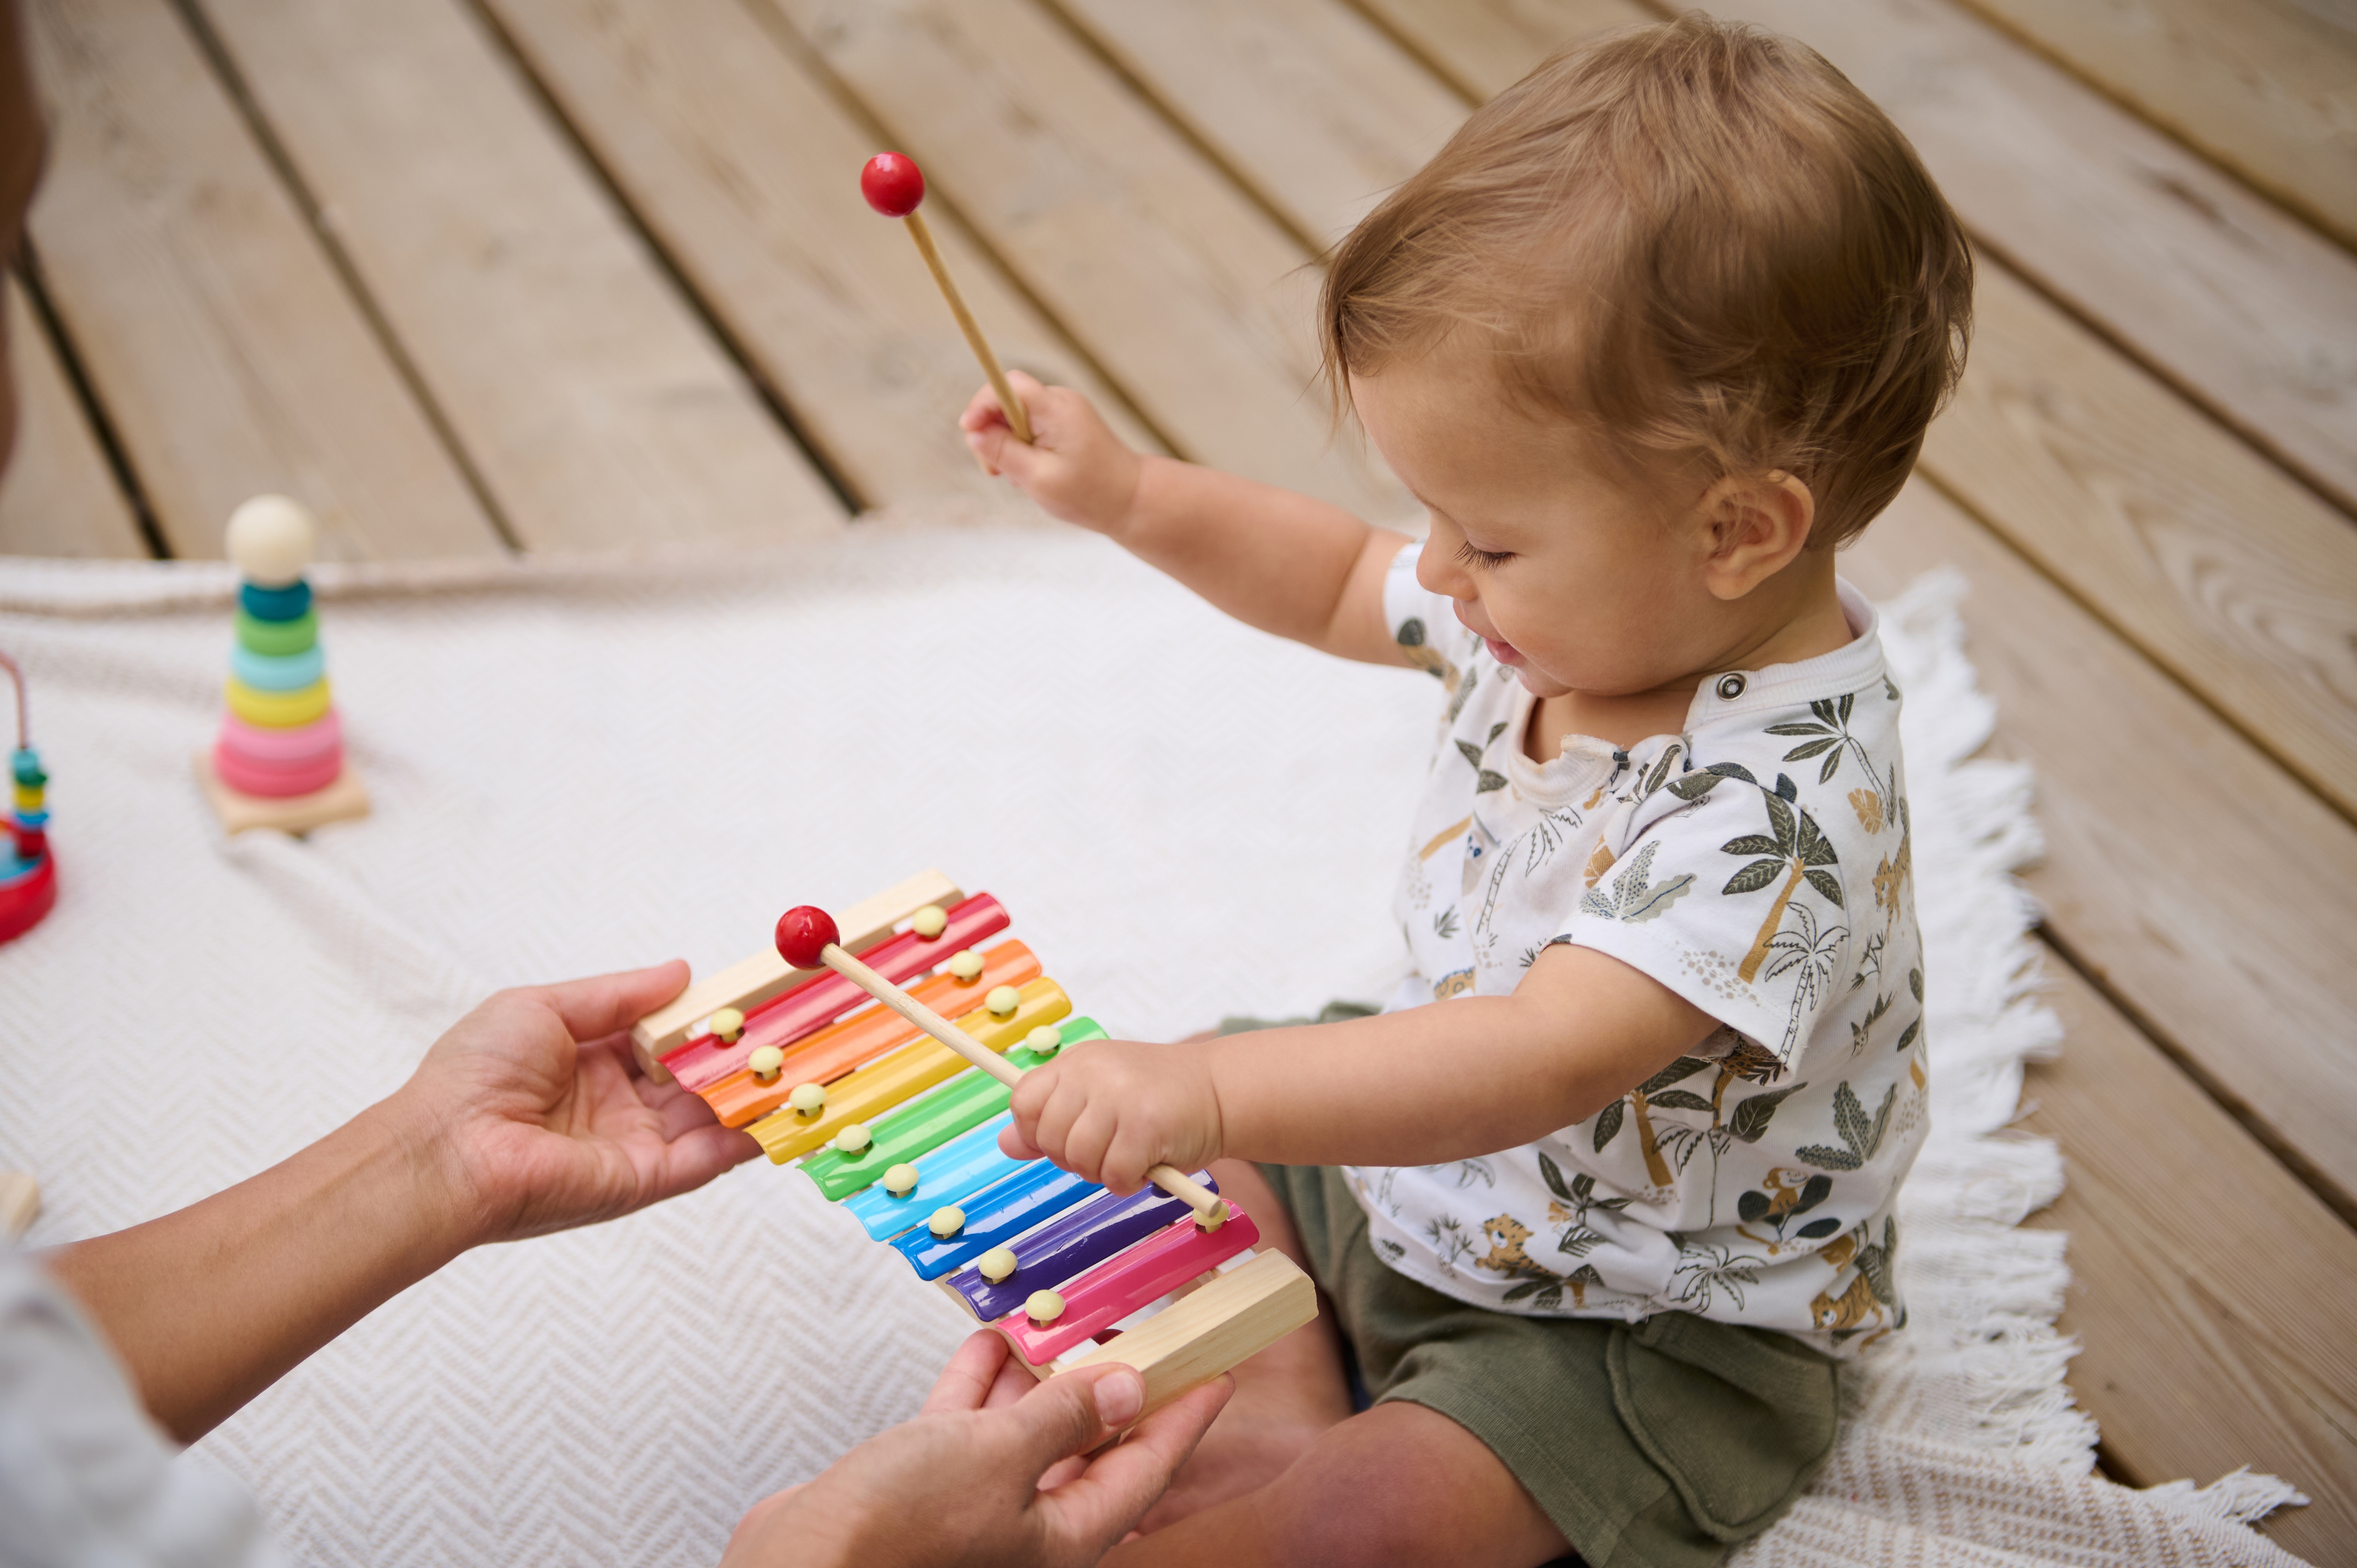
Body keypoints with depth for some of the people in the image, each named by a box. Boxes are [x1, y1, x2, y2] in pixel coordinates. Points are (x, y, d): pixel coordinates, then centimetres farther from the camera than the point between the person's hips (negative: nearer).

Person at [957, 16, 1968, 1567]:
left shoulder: (1778, 806, -37)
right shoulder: (1594, 602, -10)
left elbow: (1543, 1061, -47)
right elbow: (1347, 590, 9)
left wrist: (1211, 1095, -54)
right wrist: (1131, 495, -2)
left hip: (1655, 1326, -9)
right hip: (1426, 1165, 9)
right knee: (1145, 1122, 10)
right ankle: (1285, 1399, -2)